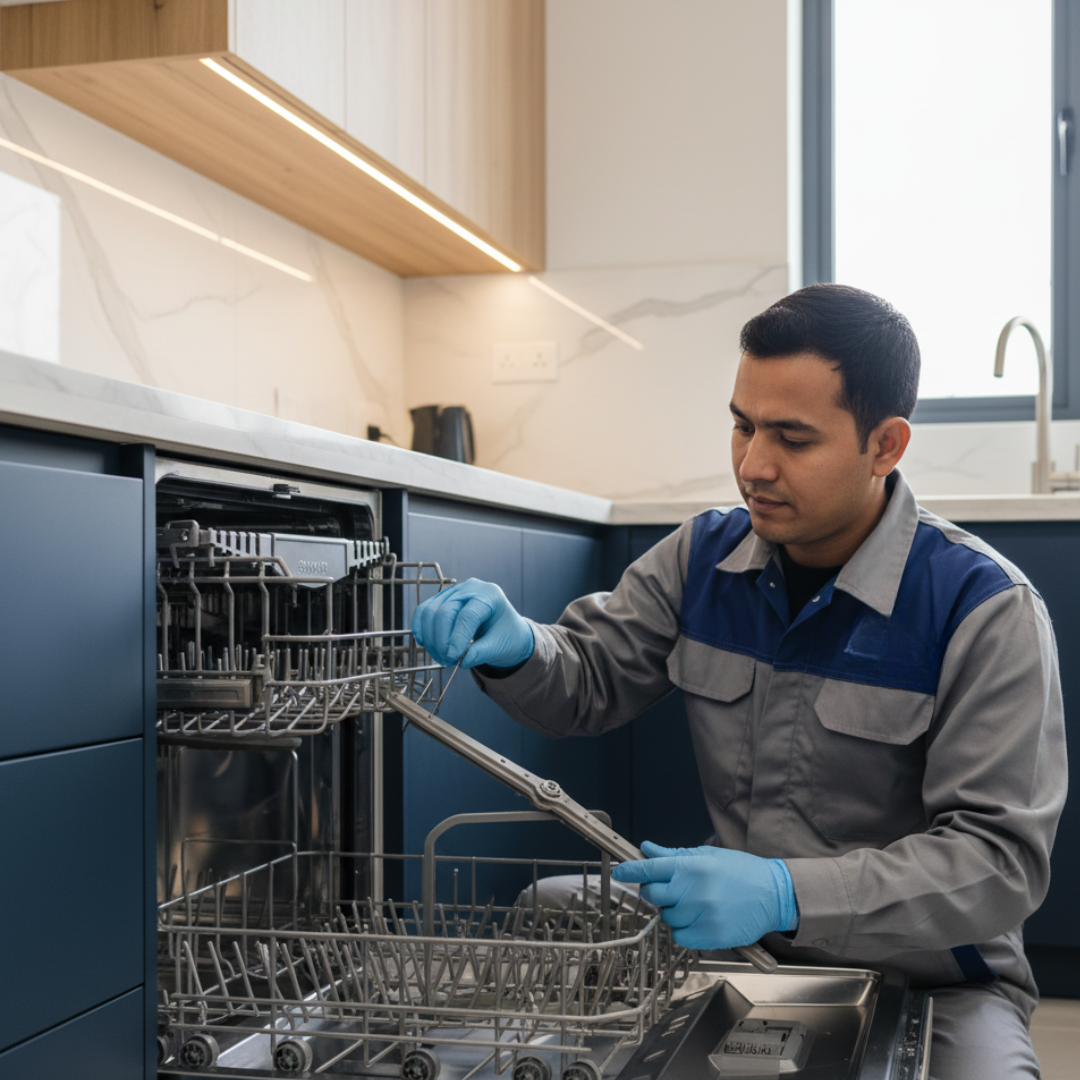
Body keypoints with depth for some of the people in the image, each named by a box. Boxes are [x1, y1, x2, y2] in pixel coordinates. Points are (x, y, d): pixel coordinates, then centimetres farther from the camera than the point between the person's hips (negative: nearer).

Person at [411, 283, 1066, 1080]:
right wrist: (514, 648, -16)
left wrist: (787, 893, -31)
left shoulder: (986, 611, -15)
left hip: (932, 977, -4)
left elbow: (1001, 856, -18)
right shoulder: (706, 557, 2)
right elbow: (588, 682, 9)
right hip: (744, 954, 4)